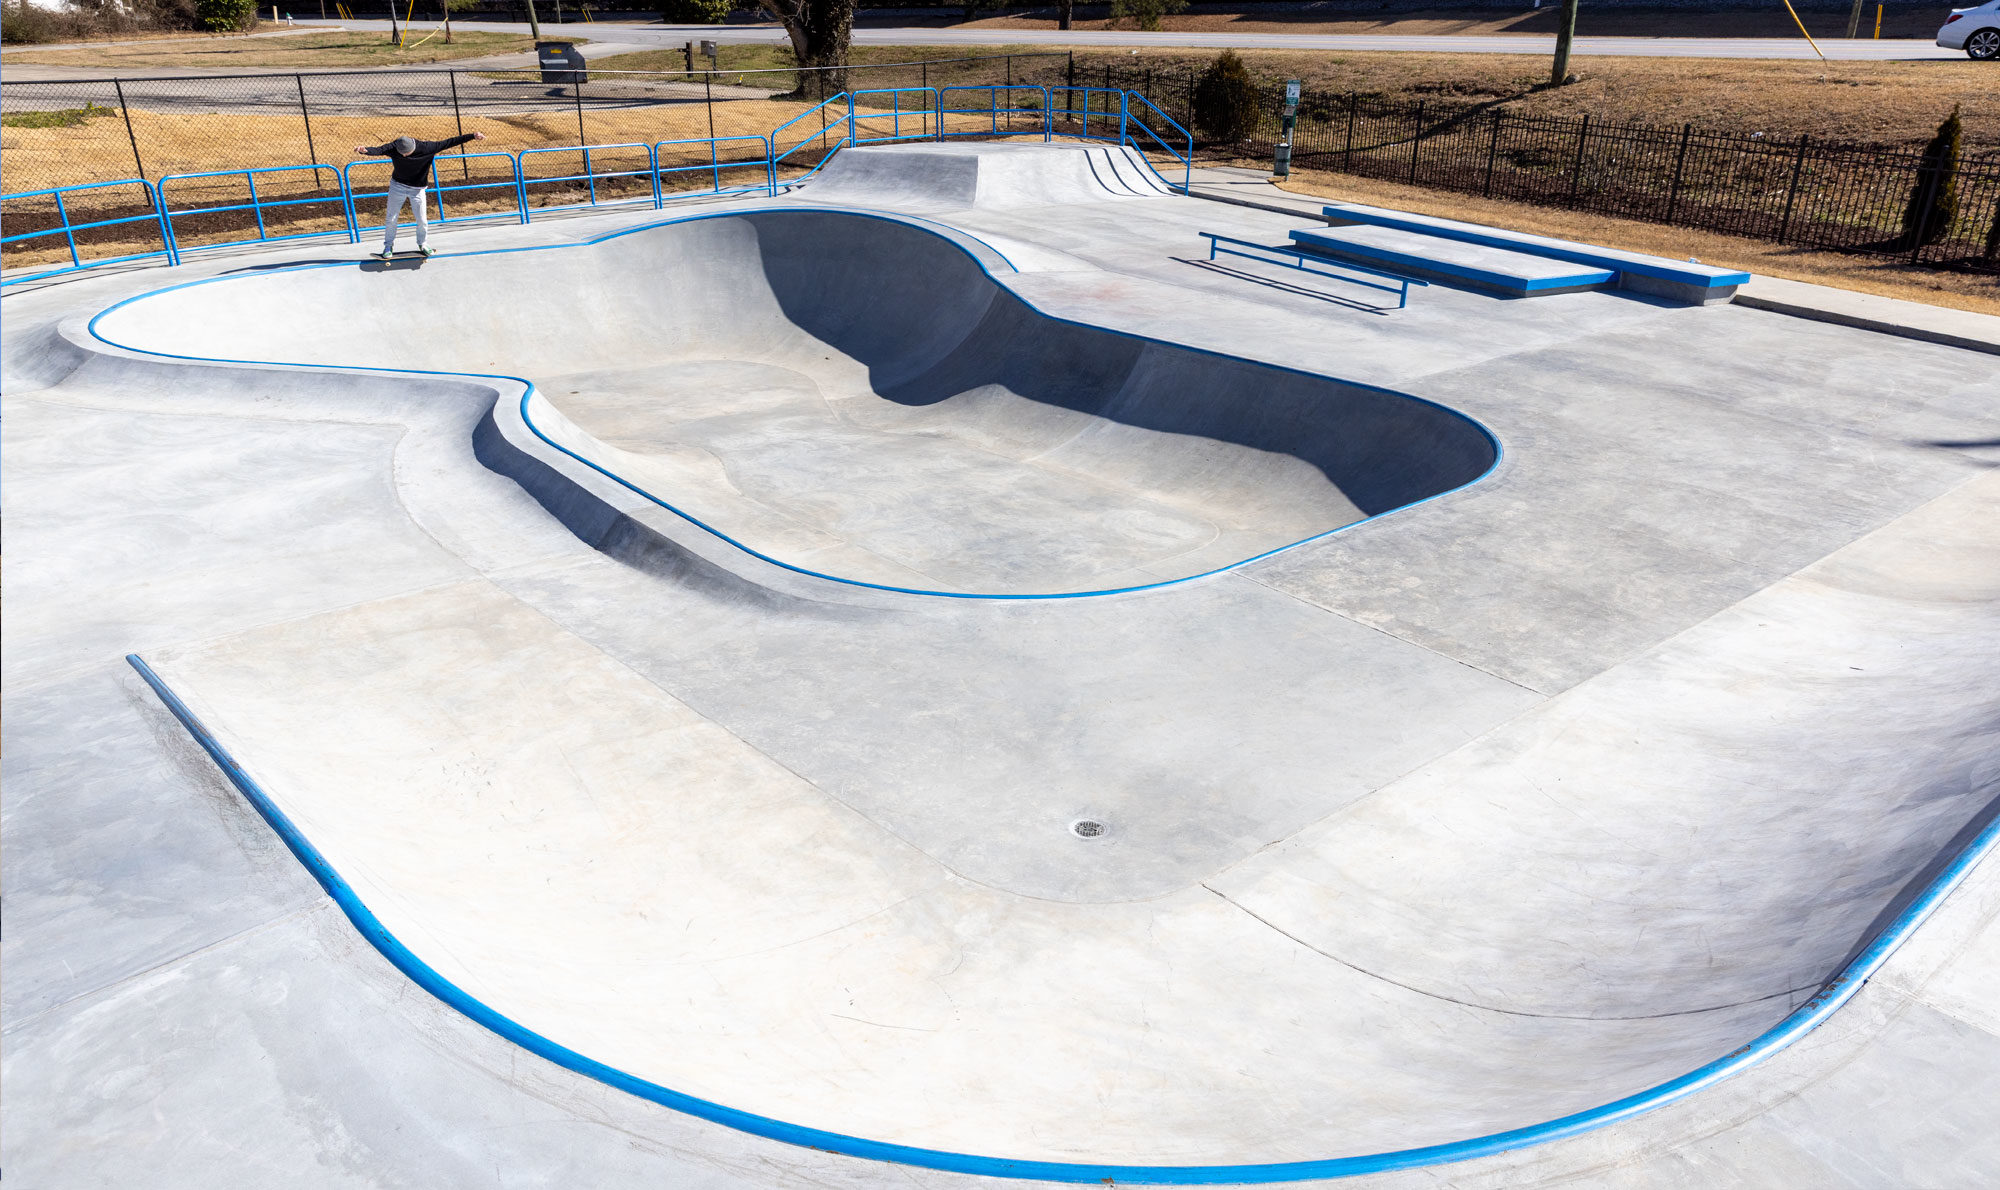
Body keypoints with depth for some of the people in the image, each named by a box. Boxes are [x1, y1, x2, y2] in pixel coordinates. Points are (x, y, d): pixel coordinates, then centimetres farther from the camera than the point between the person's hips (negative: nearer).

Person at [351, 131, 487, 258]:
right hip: (397, 186, 0)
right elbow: (378, 150, -34)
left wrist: (472, 136, -23)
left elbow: (448, 143, -19)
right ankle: (388, 246, 23)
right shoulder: (394, 147, -19)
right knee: (391, 219, 4)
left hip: (417, 189, 0)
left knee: (421, 221, 4)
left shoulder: (425, 148, -20)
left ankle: (422, 244, 31)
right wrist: (364, 150, -57)